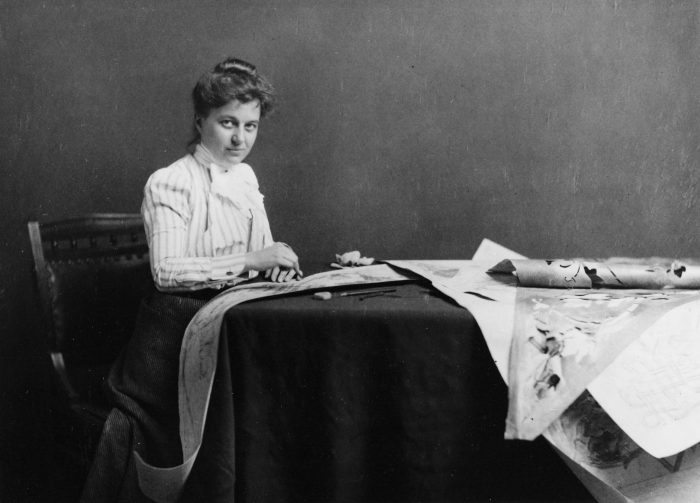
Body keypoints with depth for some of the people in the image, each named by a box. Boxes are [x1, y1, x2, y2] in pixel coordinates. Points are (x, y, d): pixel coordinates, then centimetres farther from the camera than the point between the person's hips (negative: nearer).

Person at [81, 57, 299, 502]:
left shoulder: (246, 177, 12)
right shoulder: (169, 184, -8)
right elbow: (167, 270, -18)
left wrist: (278, 265, -7)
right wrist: (250, 259, -22)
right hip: (180, 328, -6)